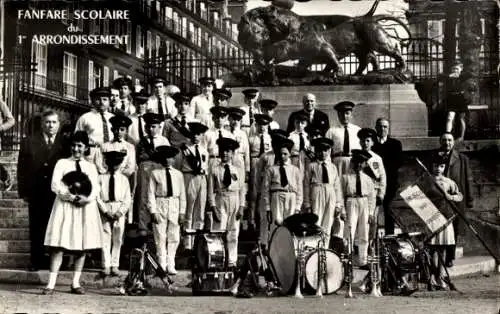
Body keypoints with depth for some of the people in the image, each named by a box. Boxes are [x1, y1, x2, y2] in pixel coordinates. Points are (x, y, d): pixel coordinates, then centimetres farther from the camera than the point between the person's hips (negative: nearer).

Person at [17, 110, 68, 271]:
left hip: (58, 194, -1)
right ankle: (36, 261, 15)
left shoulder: (65, 144, 1)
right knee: (36, 229, 7)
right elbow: (22, 168, 4)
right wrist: (24, 191, -3)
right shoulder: (29, 142, 5)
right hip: (36, 194, 1)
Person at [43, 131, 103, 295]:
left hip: (85, 208, 2)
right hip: (64, 207, -2)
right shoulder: (62, 163, 8)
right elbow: (55, 185, -4)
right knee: (59, 245, -9)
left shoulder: (91, 167, 14)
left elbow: (95, 188, 2)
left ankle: (76, 283, 9)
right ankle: (51, 284, -10)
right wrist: (70, 197, -16)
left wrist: (87, 199, -18)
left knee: (83, 245, 2)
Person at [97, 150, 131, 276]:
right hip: (105, 210, -1)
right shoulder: (101, 178, 4)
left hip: (119, 211, 2)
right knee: (105, 238, -3)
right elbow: (98, 197, -1)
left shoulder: (124, 179, 9)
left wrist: (120, 211, -9)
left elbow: (128, 199, 5)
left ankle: (115, 265, 8)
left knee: (118, 239, 3)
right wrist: (105, 211, -11)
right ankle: (106, 266, 0)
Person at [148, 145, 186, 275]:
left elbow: (182, 194, 10)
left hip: (174, 207, 3)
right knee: (160, 238, -1)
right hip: (160, 205, -2)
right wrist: (153, 211, -8)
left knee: (174, 238, 3)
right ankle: (162, 266, 6)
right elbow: (151, 193, 0)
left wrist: (182, 212, 4)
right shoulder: (155, 173, 3)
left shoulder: (178, 174, 10)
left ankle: (170, 266, 10)